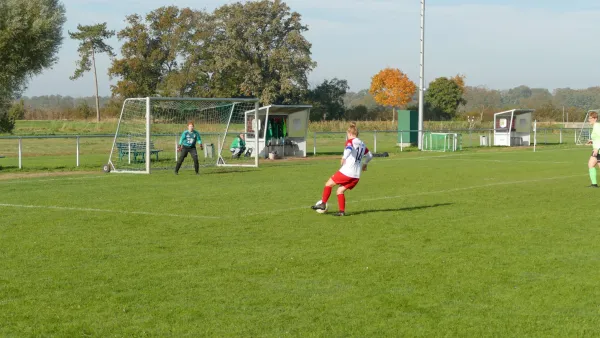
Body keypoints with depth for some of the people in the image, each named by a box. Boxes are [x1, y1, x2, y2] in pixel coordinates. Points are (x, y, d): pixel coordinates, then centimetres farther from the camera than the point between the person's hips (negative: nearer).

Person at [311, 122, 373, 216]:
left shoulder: (351, 141, -2)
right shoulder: (362, 144, 18)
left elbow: (349, 148, -27)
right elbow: (369, 156, 33)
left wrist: (344, 157, -33)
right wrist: (364, 164, 49)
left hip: (346, 172, -7)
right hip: (356, 176, 7)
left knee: (329, 184, 10)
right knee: (340, 191, 14)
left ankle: (323, 204, 10)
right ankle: (342, 211, 4)